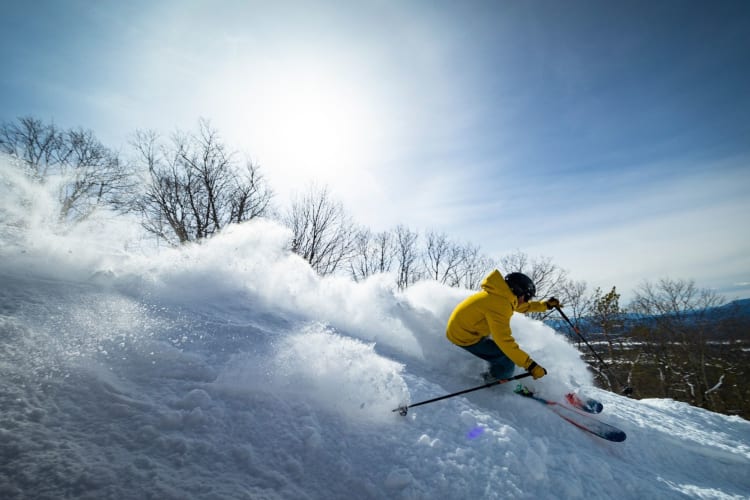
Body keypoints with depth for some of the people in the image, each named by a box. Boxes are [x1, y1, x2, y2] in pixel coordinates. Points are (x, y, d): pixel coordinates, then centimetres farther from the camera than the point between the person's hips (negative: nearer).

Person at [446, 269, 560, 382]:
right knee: (507, 359, -10)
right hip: (465, 336, -10)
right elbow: (505, 340, -32)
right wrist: (530, 365, -29)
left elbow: (522, 306, 23)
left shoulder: (501, 294, 2)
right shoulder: (499, 303, -28)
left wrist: (545, 305, 21)